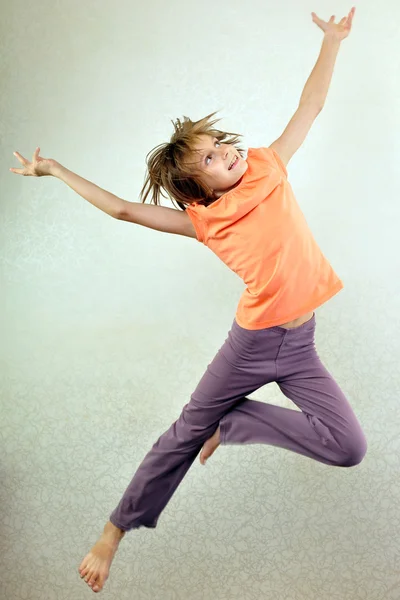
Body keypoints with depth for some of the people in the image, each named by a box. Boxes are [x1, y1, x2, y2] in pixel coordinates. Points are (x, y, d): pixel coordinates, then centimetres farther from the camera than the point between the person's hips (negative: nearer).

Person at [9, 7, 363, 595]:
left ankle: (236, 419, 9)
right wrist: (56, 170, 1)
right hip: (253, 340, -3)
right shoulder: (202, 218, -4)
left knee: (349, 447, -10)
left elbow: (311, 105, 9)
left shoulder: (268, 166, 3)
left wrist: (332, 40, 6)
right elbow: (123, 209, -1)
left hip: (299, 346, 3)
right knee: (188, 431, 6)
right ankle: (117, 529, 23)